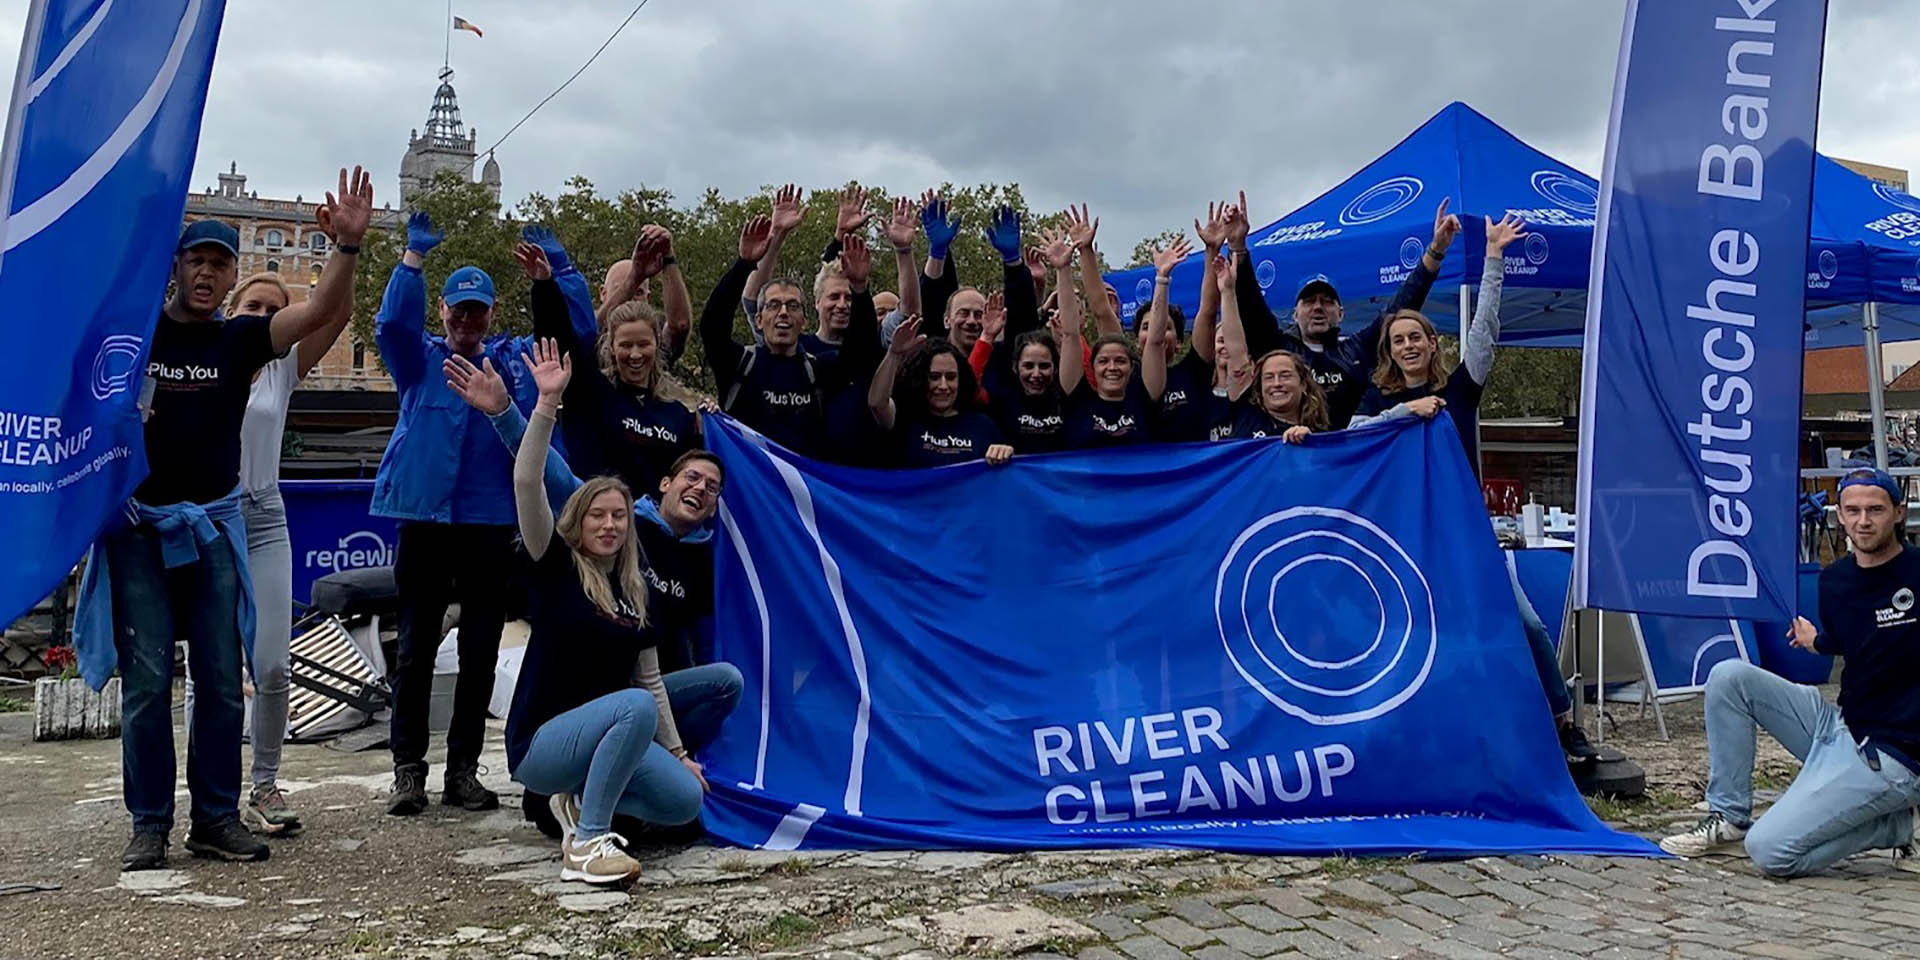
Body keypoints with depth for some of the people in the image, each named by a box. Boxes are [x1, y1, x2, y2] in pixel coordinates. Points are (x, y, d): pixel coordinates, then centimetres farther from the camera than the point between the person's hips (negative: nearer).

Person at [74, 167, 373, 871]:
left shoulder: (240, 339, 4)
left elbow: (322, 312, -9)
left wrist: (348, 245, -23)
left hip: (214, 523, 1)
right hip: (138, 524, -1)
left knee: (221, 679, 3)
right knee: (146, 680, -1)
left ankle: (217, 818, 13)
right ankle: (149, 825, 8)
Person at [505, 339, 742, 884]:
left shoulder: (633, 590, 8)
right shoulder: (555, 564, -6)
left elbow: (650, 679, 8)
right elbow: (526, 484, -22)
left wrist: (677, 751, 1)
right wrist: (548, 403, -30)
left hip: (604, 726, 7)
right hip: (542, 741, -7)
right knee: (636, 707, -35)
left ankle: (586, 793, 2)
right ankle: (585, 843, -33)